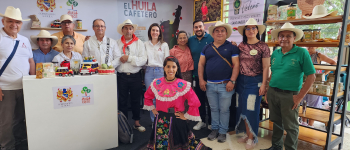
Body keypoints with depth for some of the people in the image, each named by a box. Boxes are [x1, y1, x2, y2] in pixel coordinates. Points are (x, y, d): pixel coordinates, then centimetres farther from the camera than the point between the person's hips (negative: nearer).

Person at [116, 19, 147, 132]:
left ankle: (137, 122, 26)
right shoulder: (117, 43, 6)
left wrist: (129, 58, -14)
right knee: (122, 100, 9)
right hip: (122, 75, 1)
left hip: (135, 76, 0)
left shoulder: (139, 43, 3)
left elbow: (143, 60, -8)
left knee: (136, 100, 10)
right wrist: (120, 59, -18)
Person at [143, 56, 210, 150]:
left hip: (177, 120, -3)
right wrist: (152, 109, 9)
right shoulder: (156, 83, -2)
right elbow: (147, 97, 15)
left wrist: (186, 116, -10)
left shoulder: (183, 85, -14)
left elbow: (195, 103, -15)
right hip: (160, 121, 3)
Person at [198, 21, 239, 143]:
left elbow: (236, 65, -4)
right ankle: (214, 129, 29)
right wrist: (201, 79, 1)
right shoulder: (207, 48, 10)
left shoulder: (232, 47, 1)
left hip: (225, 85, -3)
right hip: (210, 85, 3)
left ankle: (223, 131, 22)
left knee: (224, 110, 7)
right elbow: (201, 64, 10)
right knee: (214, 109, 14)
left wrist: (232, 81, -12)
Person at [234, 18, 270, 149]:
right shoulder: (241, 46, 6)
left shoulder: (263, 46, -5)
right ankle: (247, 133, 27)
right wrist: (234, 80, 6)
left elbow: (266, 67, -6)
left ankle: (252, 137, 18)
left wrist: (263, 84, -9)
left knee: (252, 110, 0)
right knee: (242, 108, 10)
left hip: (255, 81, -4)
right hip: (241, 81, 5)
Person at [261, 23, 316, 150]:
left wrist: (300, 96, -13)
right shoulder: (275, 53, 8)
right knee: (276, 122, 19)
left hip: (289, 95, -5)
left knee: (291, 126, 9)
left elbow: (311, 76, -9)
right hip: (272, 93, 5)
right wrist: (268, 91, 11)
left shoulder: (301, 53, -8)